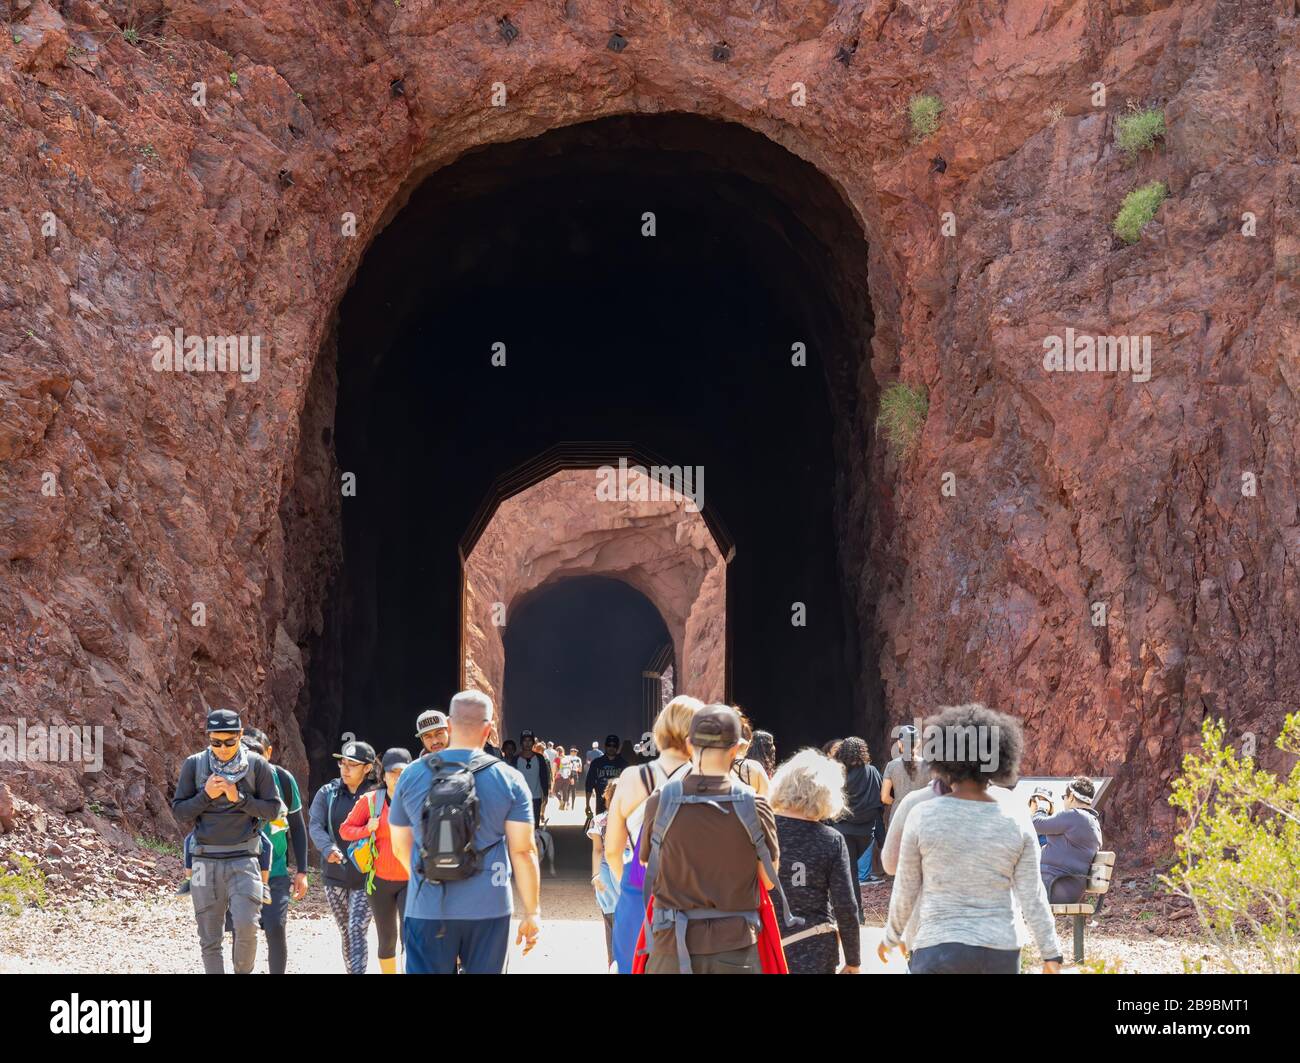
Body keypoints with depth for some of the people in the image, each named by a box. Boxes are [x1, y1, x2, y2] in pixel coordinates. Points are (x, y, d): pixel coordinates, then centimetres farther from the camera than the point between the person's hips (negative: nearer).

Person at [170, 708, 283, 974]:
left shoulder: (257, 766, 0)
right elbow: (178, 811, 4)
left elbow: (273, 809, 1)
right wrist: (206, 795, -12)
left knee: (246, 925, -17)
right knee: (210, 939, 3)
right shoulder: (194, 765, 3)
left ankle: (243, 972, 7)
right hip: (206, 860, 2)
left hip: (243, 859, -2)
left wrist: (239, 798, -12)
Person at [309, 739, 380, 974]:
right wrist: (328, 849, -27)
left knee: (357, 930, -12)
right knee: (346, 933, 13)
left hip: (365, 877, -4)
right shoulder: (327, 793, 3)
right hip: (335, 875, 4)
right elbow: (315, 826, -7)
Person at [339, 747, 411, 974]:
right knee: (387, 940, 12)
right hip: (381, 880, 2)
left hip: (411, 880, -2)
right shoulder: (371, 801, -1)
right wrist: (367, 830, -14)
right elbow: (345, 829, 4)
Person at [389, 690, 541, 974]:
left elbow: (400, 846, 10)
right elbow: (523, 851, -6)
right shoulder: (509, 780, -4)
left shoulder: (412, 775, 2)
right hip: (488, 909, -1)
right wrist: (532, 912, 1)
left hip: (427, 910, 1)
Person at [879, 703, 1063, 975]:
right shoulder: (1016, 822, -2)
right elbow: (1032, 895, -1)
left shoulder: (923, 816, -7)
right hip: (1000, 952, 3)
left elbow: (905, 889, 0)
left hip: (938, 951, -3)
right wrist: (1051, 954, 6)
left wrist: (891, 937, 16)